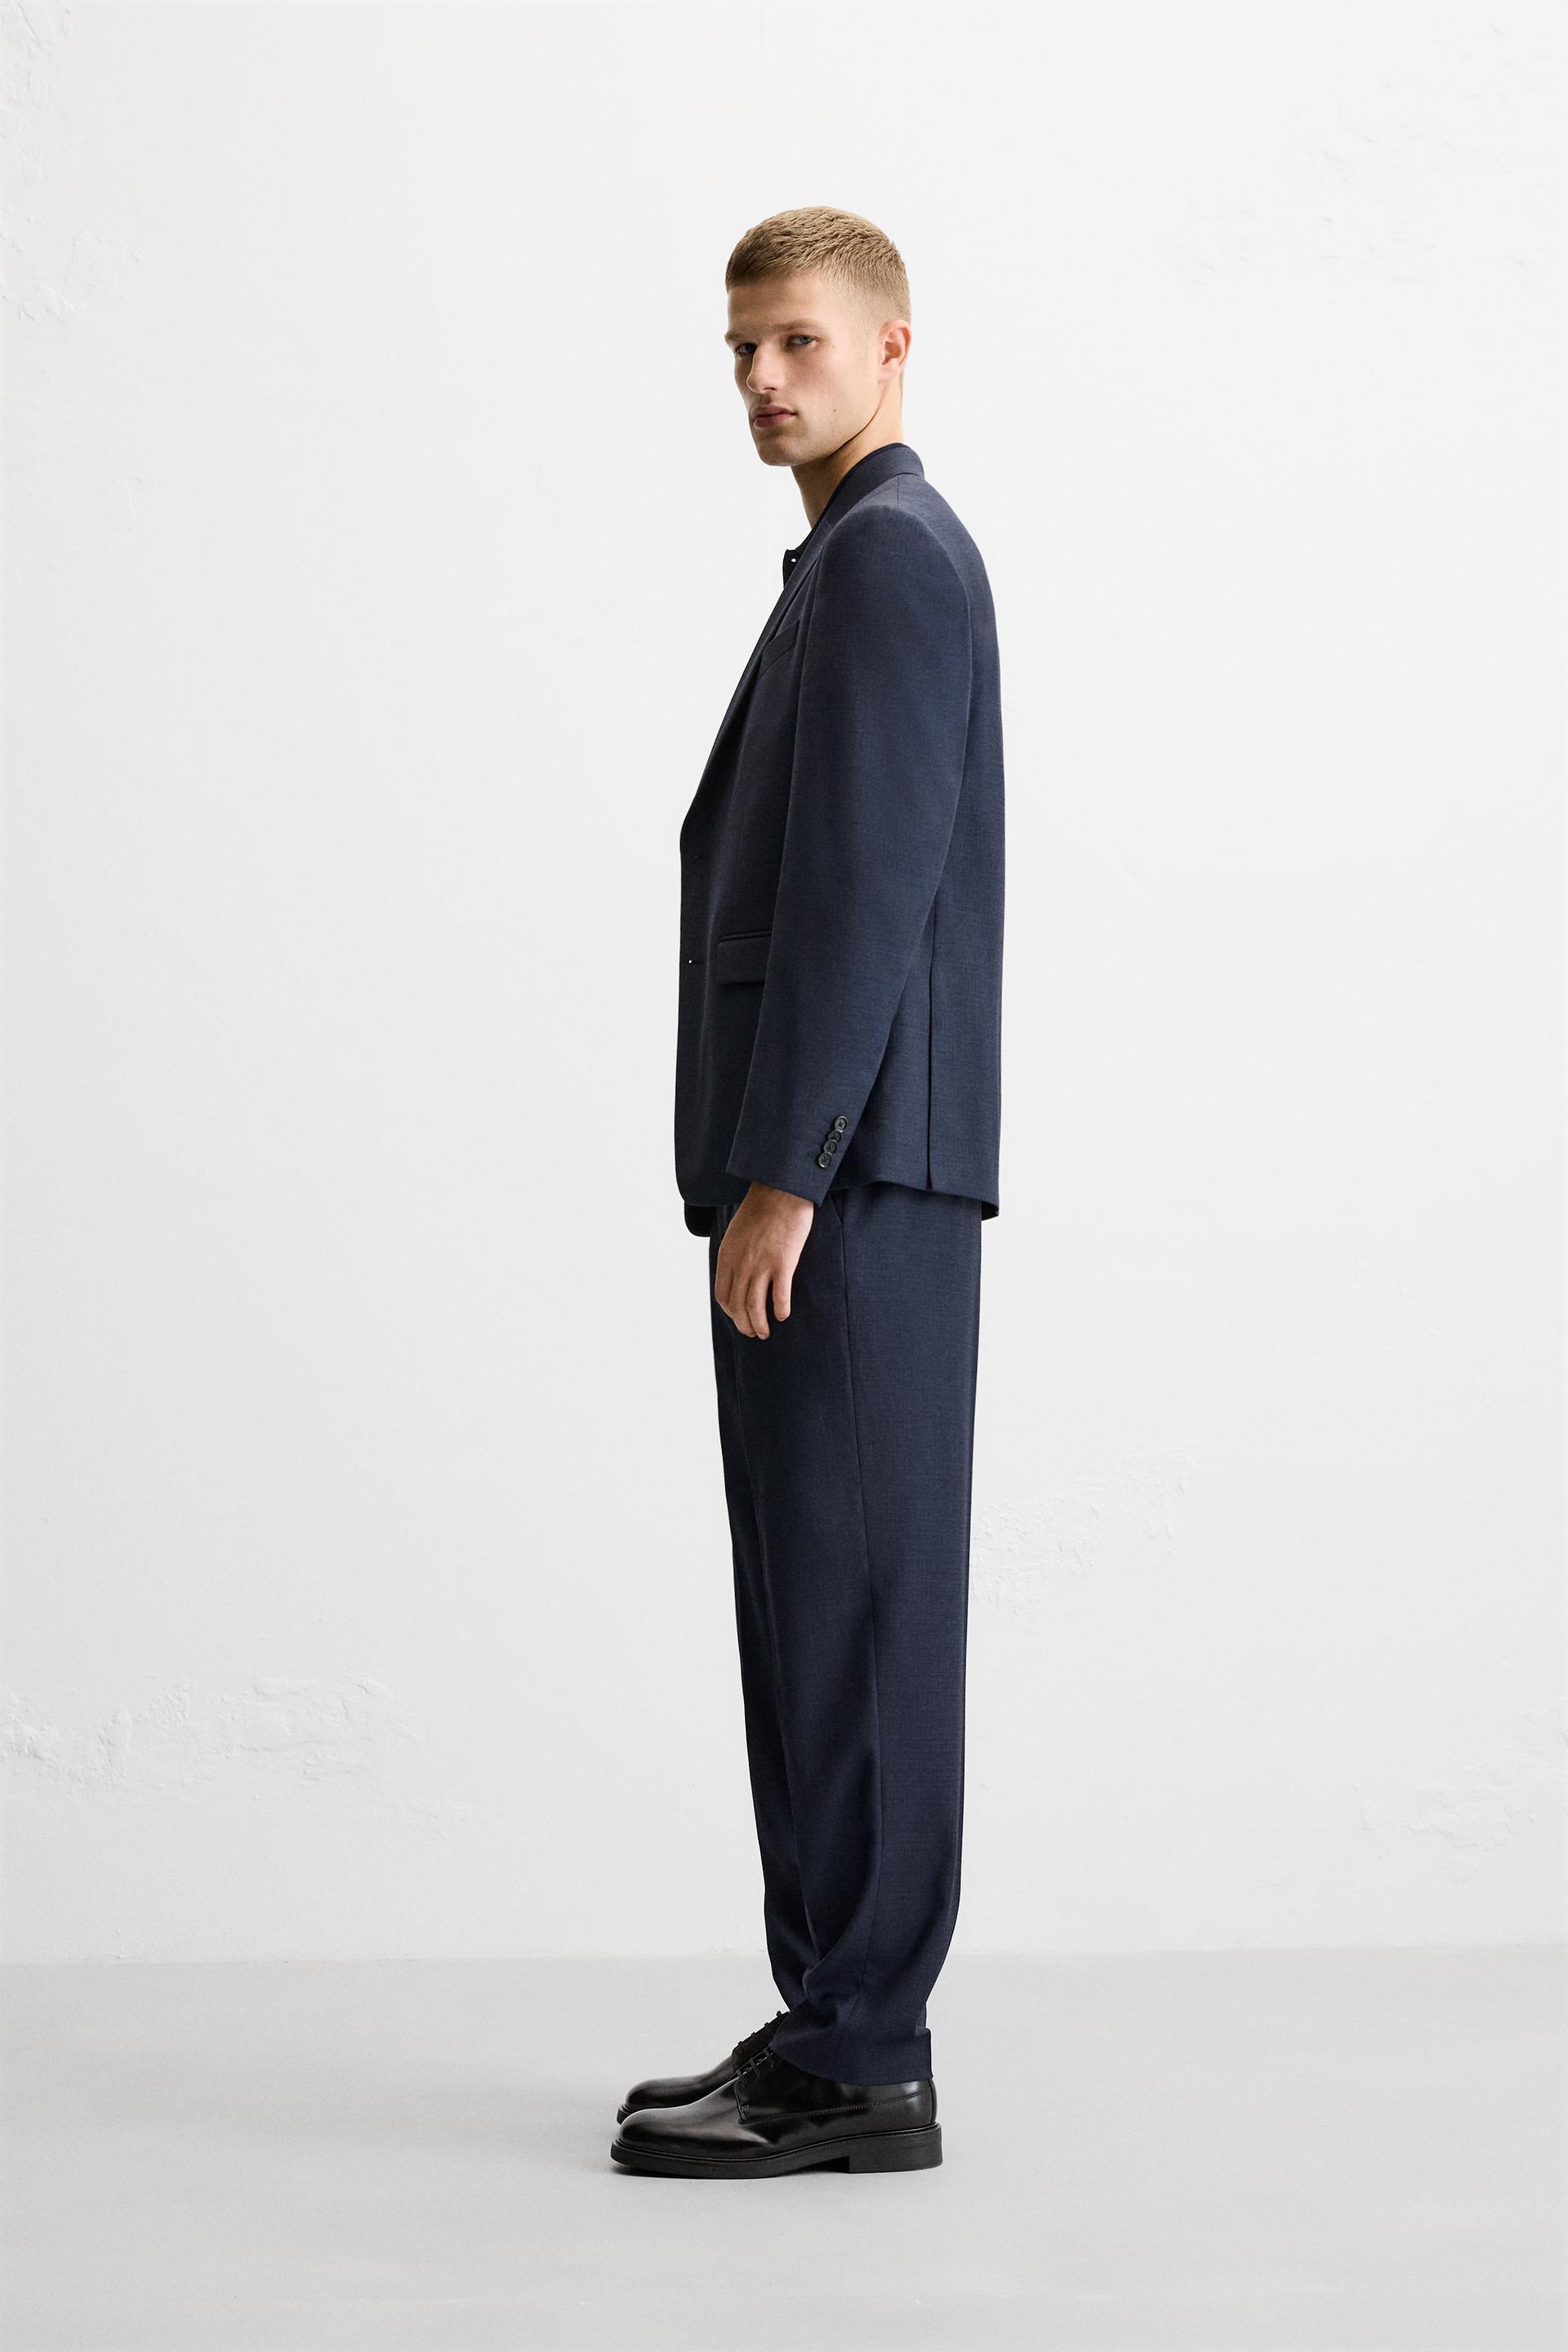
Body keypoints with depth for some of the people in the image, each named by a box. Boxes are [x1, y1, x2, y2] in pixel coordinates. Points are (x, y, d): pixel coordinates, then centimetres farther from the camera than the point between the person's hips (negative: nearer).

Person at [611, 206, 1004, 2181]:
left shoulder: (889, 551, -9)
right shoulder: (870, 555, 23)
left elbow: (867, 889, -18)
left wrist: (778, 1178, -20)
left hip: (850, 1166, -10)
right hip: (836, 1173, 10)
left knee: (850, 1599, -7)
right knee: (823, 1605, 11)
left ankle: (852, 2067, -1)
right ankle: (837, 2030, 18)